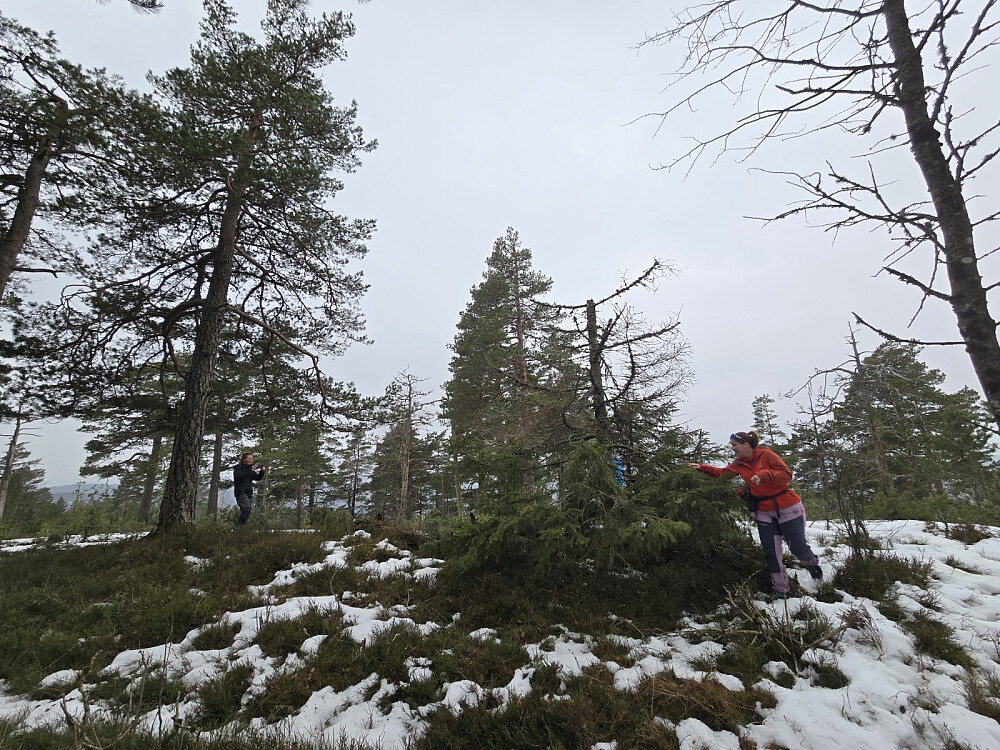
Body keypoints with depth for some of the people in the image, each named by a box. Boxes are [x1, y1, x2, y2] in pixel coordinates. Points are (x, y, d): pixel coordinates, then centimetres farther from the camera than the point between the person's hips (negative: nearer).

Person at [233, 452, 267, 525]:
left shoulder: (250, 468, 17)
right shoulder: (238, 467, -2)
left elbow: (257, 478, 13)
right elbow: (239, 477, -21)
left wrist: (262, 471, -6)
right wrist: (251, 470, -29)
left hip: (249, 492, 7)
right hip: (240, 492, -7)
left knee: (249, 508, 4)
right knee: (246, 508, -24)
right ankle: (239, 525, -16)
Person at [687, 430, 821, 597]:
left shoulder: (766, 455, -15)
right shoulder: (739, 464, 1)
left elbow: (787, 474, -19)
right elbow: (721, 473, 6)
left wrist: (763, 475, -30)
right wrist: (702, 468, -6)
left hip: (787, 507, -4)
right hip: (764, 512, 4)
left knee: (797, 546, 8)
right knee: (771, 552, 2)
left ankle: (812, 563, 42)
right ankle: (780, 589, 15)